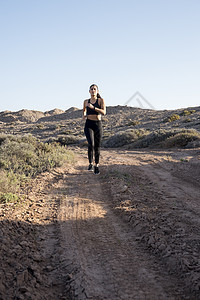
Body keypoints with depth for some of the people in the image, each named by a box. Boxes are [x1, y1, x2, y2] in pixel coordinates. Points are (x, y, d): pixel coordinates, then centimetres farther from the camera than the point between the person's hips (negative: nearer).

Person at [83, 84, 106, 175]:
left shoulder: (101, 100, -1)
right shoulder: (86, 101, 8)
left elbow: (104, 112, -15)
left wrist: (93, 107, -24)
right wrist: (84, 115, 8)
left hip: (98, 125, 0)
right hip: (88, 125, 0)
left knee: (97, 147, 7)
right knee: (91, 145, -19)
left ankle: (96, 166, 24)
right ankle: (90, 163, 1)